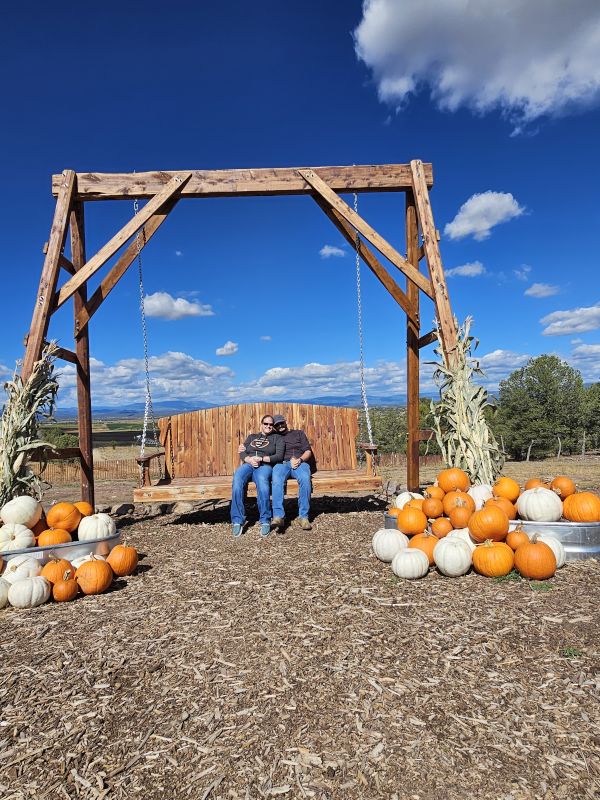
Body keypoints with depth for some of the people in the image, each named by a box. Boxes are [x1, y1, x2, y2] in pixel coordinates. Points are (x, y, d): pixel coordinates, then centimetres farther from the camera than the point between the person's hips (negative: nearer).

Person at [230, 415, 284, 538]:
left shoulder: (277, 438, 19)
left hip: (265, 466, -3)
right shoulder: (251, 437, 29)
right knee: (237, 481, -33)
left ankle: (265, 521, -32)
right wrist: (249, 459, -6)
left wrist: (260, 459, -9)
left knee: (262, 481, -40)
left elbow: (279, 456, 3)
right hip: (248, 464, 3)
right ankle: (238, 521, -30)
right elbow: (242, 453, 17)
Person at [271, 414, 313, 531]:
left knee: (305, 478, -36)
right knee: (277, 480, -36)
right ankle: (278, 516, -43)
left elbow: (308, 451, 16)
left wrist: (300, 459, -6)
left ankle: (303, 516, -33)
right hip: (281, 464, 0)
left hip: (300, 462, 0)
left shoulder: (299, 433, 26)